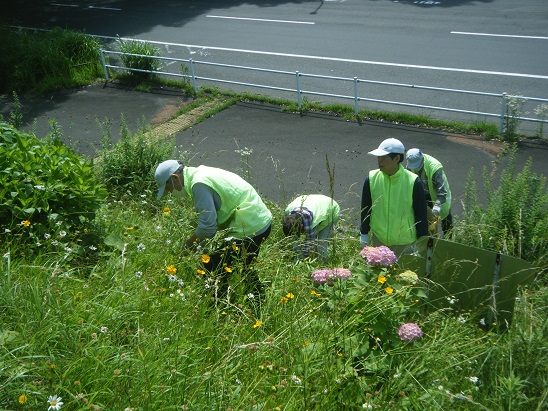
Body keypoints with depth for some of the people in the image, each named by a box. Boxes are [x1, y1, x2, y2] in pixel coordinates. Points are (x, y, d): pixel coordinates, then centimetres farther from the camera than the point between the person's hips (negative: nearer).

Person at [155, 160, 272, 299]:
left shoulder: (199, 184, -20)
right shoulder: (201, 172, 11)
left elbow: (207, 227, -21)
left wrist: (189, 243, -5)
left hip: (249, 229, -10)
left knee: (212, 266, -3)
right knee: (243, 266, 27)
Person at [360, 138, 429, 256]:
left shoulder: (413, 182, -14)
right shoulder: (372, 179, -6)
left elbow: (421, 215, -6)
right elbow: (365, 209, 6)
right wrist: (364, 234, 9)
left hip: (405, 243, -2)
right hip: (378, 240, 2)